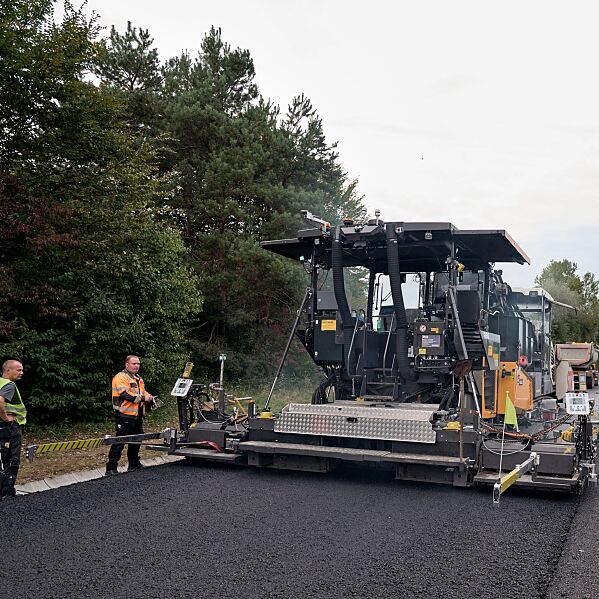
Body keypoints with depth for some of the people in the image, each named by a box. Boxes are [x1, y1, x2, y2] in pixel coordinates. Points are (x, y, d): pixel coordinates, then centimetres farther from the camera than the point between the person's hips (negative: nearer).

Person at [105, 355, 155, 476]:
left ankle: (134, 464, 29)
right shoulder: (121, 377, -11)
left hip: (137, 416, 9)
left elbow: (143, 392, 24)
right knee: (120, 442, -7)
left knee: (136, 441, 17)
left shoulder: (138, 378, 19)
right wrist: (142, 398, -20)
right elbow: (125, 394, -23)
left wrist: (150, 397, 2)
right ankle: (111, 468, -2)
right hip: (125, 416, -9)